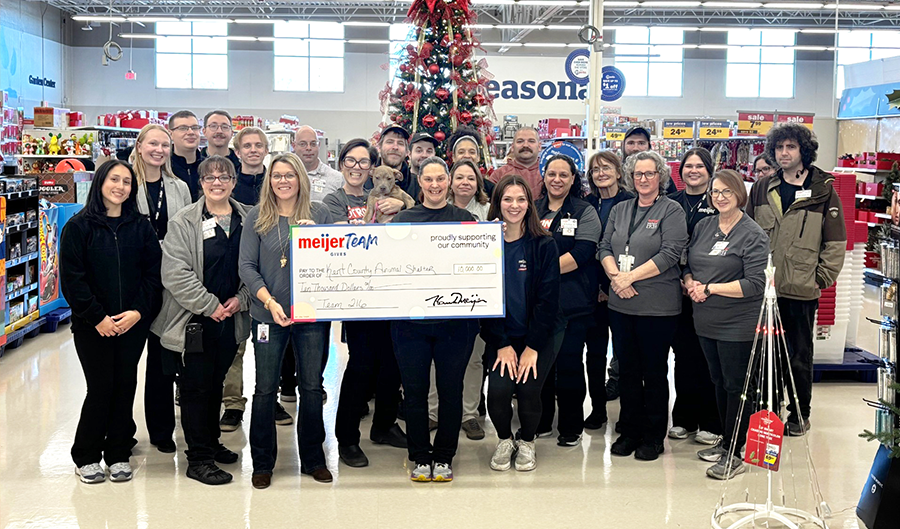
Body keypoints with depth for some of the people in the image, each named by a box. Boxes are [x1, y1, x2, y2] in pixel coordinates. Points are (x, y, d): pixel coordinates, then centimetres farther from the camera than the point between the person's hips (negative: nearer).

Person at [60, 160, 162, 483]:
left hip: (133, 323, 3)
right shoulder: (79, 226, -1)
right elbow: (71, 278, -6)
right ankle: (86, 457, 15)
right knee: (101, 389, -2)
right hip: (92, 325, -2)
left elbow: (153, 273, 3)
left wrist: (138, 312, -10)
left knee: (125, 387, 6)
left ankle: (118, 454, 19)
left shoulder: (141, 227, 7)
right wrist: (98, 317, -13)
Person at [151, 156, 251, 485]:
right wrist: (210, 306, -16)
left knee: (216, 382, 17)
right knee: (196, 387, 1)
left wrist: (240, 299, -6)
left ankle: (211, 443, 33)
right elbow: (175, 273, -14)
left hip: (231, 319, 5)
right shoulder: (184, 222, -8)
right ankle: (199, 459, 9)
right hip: (193, 320, -4)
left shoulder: (248, 220, 5)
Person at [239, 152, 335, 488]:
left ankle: (313, 459, 23)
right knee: (265, 388, 5)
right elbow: (247, 266, -3)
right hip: (269, 313, -1)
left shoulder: (319, 213, 4)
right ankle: (262, 462, 19)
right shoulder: (257, 217, 1)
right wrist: (269, 301, -15)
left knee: (312, 386, 9)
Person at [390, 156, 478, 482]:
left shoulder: (465, 219, 7)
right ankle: (419, 457, 21)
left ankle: (444, 457, 21)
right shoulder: (403, 218, 8)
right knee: (414, 390, 6)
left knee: (450, 390, 6)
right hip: (410, 318, 1)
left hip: (454, 318, 0)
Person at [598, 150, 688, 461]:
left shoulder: (671, 210, -3)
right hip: (621, 304, 5)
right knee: (627, 370, 11)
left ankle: (653, 437, 15)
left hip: (657, 306, -5)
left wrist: (631, 276, -15)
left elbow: (671, 253, -13)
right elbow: (605, 247, 9)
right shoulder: (620, 210, 14)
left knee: (654, 372, 3)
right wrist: (615, 276, -10)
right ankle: (630, 432, 22)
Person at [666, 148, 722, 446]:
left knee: (707, 356, 0)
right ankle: (683, 420, 18)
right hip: (677, 290, 3)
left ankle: (710, 423, 9)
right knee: (683, 353, 7)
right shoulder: (671, 204, 11)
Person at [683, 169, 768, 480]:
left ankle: (734, 454, 9)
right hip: (706, 323, 7)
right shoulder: (704, 226, 10)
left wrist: (709, 288, -17)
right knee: (719, 382, 16)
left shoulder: (753, 235, -11)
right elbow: (688, 263, 16)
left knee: (735, 386, 0)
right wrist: (690, 283, -6)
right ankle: (725, 443, 30)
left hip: (737, 325, -7)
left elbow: (755, 284, -18)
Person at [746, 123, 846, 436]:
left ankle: (800, 414, 22)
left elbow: (836, 242, 0)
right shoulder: (762, 188, 8)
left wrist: (822, 278, -6)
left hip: (801, 291, -3)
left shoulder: (823, 190, -1)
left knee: (799, 357, 7)